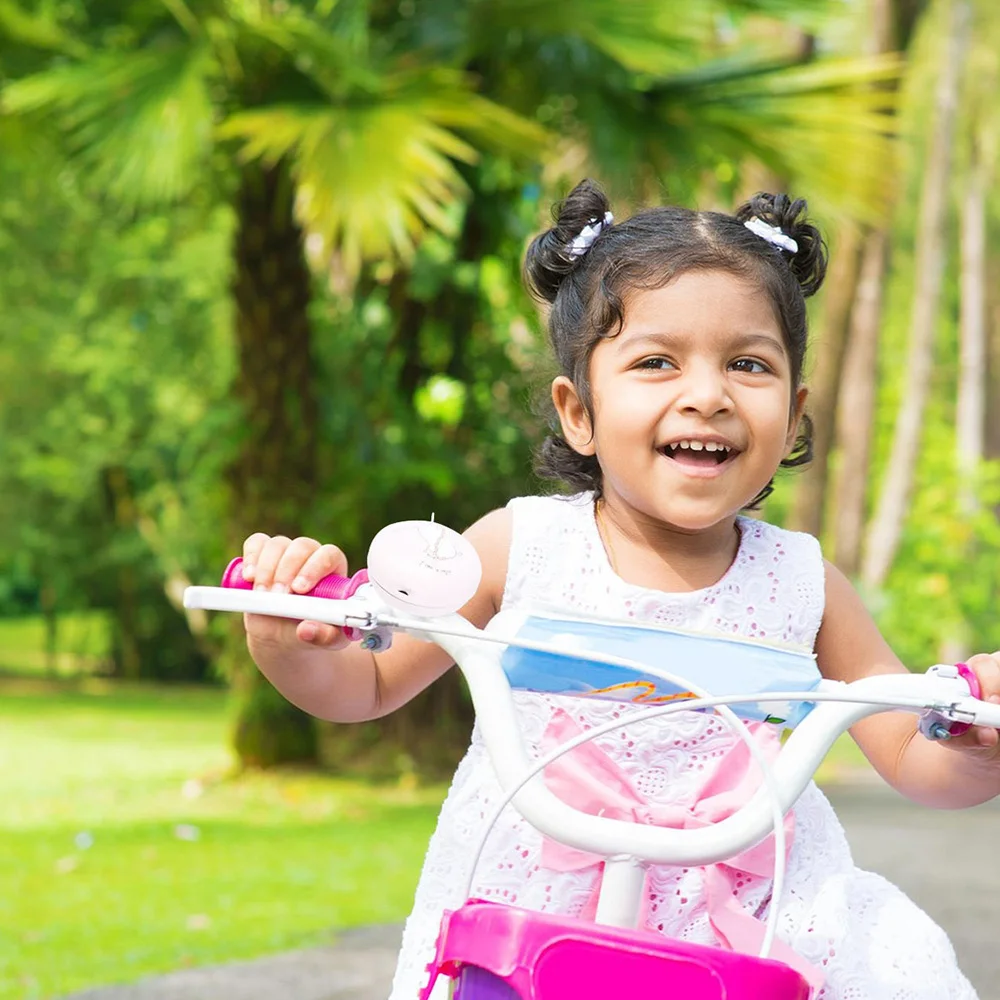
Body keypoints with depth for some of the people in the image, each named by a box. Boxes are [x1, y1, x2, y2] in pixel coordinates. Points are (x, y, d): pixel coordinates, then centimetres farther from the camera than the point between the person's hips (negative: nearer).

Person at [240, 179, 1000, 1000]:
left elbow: (916, 763, 2)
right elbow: (367, 685, 5)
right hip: (517, 924, -1)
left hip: (741, 925, 1)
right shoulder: (519, 547, -6)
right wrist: (286, 641, -16)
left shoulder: (802, 585, -3)